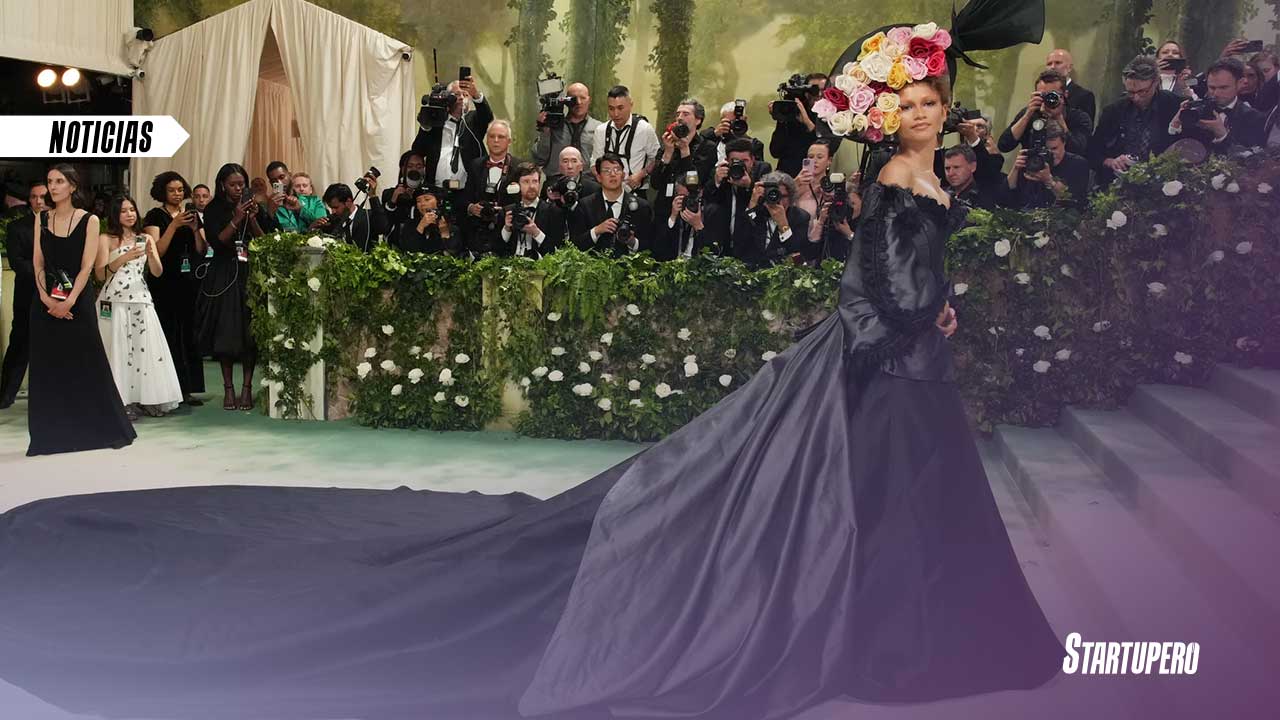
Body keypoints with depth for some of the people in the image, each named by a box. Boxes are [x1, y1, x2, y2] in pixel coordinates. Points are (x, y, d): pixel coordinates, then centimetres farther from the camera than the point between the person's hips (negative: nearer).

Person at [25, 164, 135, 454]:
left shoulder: (89, 220, -1)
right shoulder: (41, 219, 8)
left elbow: (87, 266, -8)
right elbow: (37, 263, 3)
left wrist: (69, 301, -17)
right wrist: (46, 298, -11)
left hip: (78, 300, -3)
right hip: (46, 302, 3)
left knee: (88, 365, 0)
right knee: (48, 367, 4)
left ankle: (107, 429, 11)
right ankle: (51, 435, 11)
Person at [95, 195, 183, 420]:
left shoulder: (146, 238, 13)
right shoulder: (106, 239, 4)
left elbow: (158, 272, 6)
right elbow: (100, 274, -6)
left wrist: (151, 255, -13)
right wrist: (123, 258, -19)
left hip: (141, 300, 3)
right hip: (115, 302, -3)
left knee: (146, 348, -3)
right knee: (119, 350, -6)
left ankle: (147, 398, 2)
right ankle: (121, 401, -5)